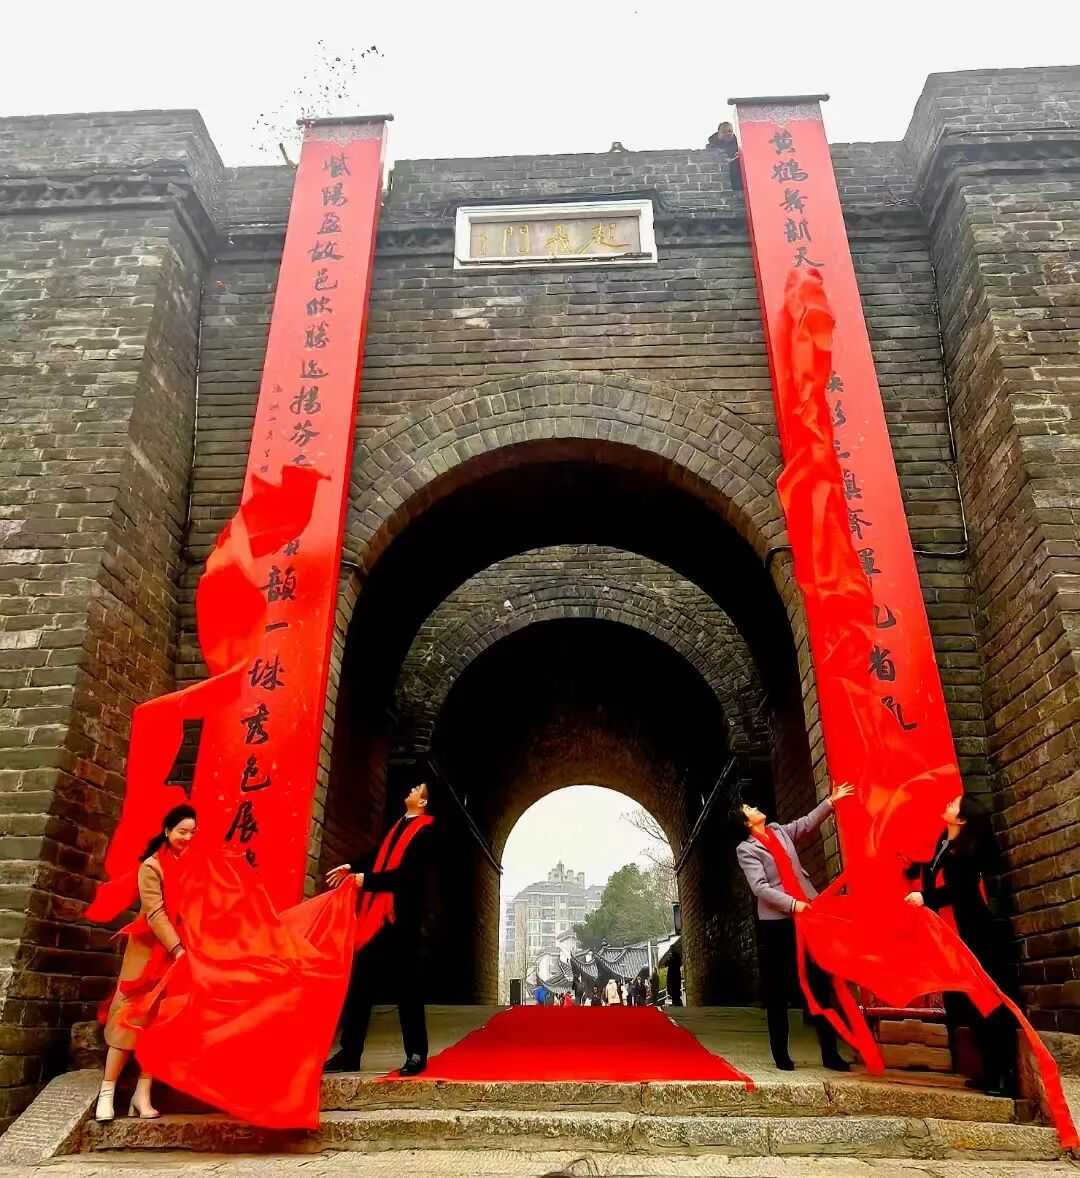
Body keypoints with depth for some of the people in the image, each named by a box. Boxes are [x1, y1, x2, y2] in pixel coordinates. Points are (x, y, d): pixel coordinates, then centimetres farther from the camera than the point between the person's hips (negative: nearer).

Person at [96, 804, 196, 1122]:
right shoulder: (152, 866, -11)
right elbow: (155, 914, -18)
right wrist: (178, 948, -26)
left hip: (182, 951, 4)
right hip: (150, 950, -4)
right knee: (132, 1017, 2)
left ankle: (142, 1095, 12)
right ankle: (107, 1093, 14)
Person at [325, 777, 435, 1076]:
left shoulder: (425, 831, -11)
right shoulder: (401, 824, 14)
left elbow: (406, 874, -18)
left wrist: (366, 879, -13)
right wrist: (352, 868, 12)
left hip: (401, 917, -8)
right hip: (376, 915, 8)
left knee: (406, 986, -1)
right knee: (360, 981, 9)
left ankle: (416, 1054, 10)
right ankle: (349, 1053, 18)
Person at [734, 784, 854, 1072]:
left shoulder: (780, 831, 13)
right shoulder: (746, 849, -5)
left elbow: (807, 823, 20)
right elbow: (760, 888, -13)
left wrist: (831, 801, 14)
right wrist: (793, 904, -21)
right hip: (776, 922, -5)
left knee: (821, 985, 5)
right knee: (778, 991, 4)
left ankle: (830, 1053, 10)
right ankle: (781, 1055, 13)